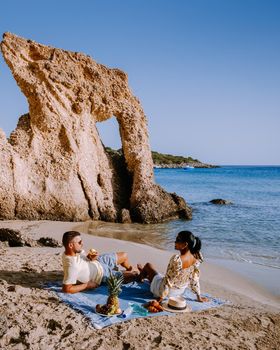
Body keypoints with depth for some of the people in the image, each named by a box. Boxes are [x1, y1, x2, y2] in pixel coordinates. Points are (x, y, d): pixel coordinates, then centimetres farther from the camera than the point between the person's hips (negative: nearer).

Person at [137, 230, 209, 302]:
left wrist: (162, 296, -14)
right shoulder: (196, 259, -16)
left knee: (148, 265, 18)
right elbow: (194, 279, -4)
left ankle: (140, 278, 51)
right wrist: (199, 297, 10)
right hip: (180, 291, 6)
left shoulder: (176, 259, -36)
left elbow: (168, 280, -26)